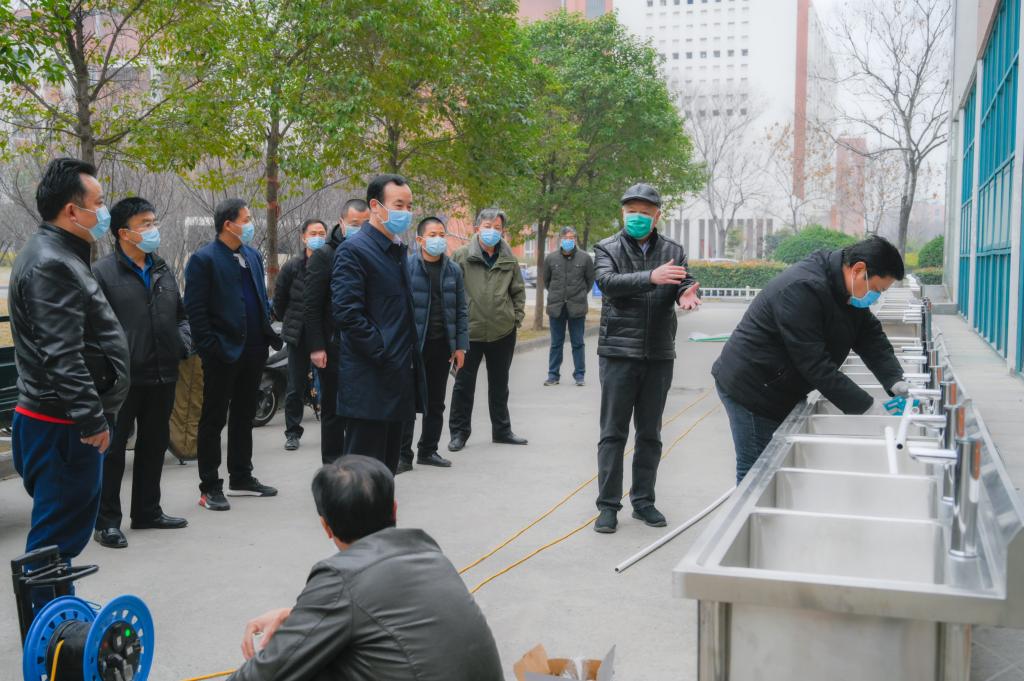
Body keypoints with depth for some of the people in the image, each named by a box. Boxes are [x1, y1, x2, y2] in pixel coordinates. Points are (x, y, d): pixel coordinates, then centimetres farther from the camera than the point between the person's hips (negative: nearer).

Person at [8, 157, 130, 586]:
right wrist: (92, 420, -22)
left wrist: (94, 414, 25)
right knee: (59, 529, -2)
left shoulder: (59, 255, 16)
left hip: (65, 420, 11)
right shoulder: (51, 265, -18)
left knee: (66, 521, 19)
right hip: (64, 423, -11)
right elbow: (62, 356, -25)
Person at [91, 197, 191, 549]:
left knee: (154, 445, 16)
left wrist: (183, 342, 4)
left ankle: (147, 511, 29)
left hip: (162, 376, 7)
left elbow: (180, 316, 22)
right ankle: (107, 520, 10)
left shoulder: (162, 271, 14)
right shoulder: (103, 272, -8)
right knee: (113, 449, 1)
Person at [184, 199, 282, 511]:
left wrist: (270, 335, 8)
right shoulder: (203, 259, -9)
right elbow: (195, 309, -12)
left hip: (253, 351, 7)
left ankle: (241, 477, 27)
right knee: (213, 420, 2)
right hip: (223, 353, -7)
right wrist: (210, 347, -17)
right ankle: (210, 486, 9)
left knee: (244, 416, 16)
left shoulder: (253, 256, 12)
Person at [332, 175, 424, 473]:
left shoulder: (398, 250, 17)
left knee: (387, 469, 15)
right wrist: (385, 356, -18)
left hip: (397, 379, 9)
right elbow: (347, 314, -19)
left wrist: (407, 360, 12)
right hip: (369, 384, -9)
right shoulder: (353, 250, -10)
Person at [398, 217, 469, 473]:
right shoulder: (406, 267, -6)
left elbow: (461, 310, 10)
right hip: (413, 345, -5)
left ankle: (428, 451, 25)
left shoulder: (453, 270, 8)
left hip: (442, 346, 5)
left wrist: (460, 346, 4)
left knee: (436, 402, 13)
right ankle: (403, 455, 8)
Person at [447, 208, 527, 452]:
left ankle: (502, 429, 28)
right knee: (464, 384, 5)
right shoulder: (462, 256, -6)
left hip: (503, 332, 3)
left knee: (500, 384, 16)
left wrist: (517, 317, 5)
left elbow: (518, 291, 14)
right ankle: (459, 432, 16)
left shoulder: (509, 259, 4)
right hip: (470, 330, -3)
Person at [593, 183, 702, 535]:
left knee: (650, 433, 12)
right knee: (613, 432, 2)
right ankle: (608, 505, 9)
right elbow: (607, 281, -18)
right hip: (619, 352, -3)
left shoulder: (673, 251, 10)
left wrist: (686, 292, -28)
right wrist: (651, 277, -33)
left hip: (659, 355, 3)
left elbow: (686, 281, -3)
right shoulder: (609, 248, 0)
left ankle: (643, 500, 23)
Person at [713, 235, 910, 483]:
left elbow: (872, 337, 6)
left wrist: (896, 381, -10)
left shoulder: (848, 291, 3)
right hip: (751, 388, -9)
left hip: (780, 389, 9)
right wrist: (863, 406, -24)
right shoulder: (802, 289, -28)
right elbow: (815, 364, -29)